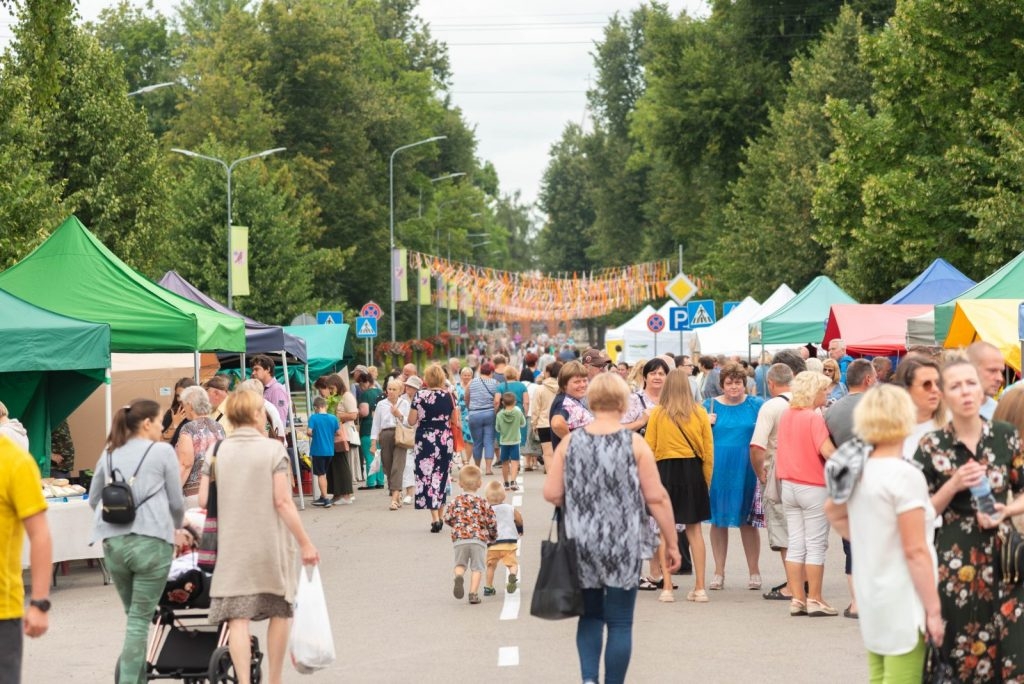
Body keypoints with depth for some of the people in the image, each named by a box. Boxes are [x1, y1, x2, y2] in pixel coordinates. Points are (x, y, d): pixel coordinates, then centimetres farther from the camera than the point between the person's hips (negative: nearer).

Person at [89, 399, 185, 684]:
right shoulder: (162, 451, 1)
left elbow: (93, 499, 21)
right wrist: (176, 526, 26)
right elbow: (176, 502, 6)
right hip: (151, 540, -4)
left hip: (113, 542, 4)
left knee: (133, 615, 16)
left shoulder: (110, 454, 14)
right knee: (140, 618, -1)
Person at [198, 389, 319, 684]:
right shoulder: (273, 449, -7)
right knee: (279, 611, 15)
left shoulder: (216, 451, 2)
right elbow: (282, 501, -12)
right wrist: (305, 542, -8)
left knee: (238, 617, -1)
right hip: (271, 546, -1)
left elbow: (202, 501, 0)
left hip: (232, 548, 1)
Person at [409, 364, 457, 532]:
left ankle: (435, 518, -14)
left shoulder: (420, 395, -9)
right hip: (445, 440, 3)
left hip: (425, 440, -3)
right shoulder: (448, 395, -1)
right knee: (441, 477, 15)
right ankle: (439, 517, 22)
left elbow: (411, 421, -7)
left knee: (426, 476, -1)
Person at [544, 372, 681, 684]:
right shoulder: (635, 444, -7)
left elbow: (551, 494, -1)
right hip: (623, 545, -2)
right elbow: (657, 498, -7)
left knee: (590, 615, 17)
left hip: (581, 543, 2)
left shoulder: (570, 442, -1)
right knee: (619, 622, 7)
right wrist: (671, 544, 1)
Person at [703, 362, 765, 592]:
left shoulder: (756, 405, 3)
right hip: (717, 471, 1)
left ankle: (754, 572, 13)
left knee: (748, 521, 4)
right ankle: (719, 572, 14)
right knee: (718, 520, 5)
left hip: (746, 471, -1)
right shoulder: (710, 406, 6)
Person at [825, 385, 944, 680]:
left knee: (879, 677, 16)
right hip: (902, 600, -8)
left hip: (870, 594, 8)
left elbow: (833, 512, 25)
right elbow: (916, 551, -19)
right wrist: (934, 610, -15)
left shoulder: (859, 469, 5)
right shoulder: (905, 476, -18)